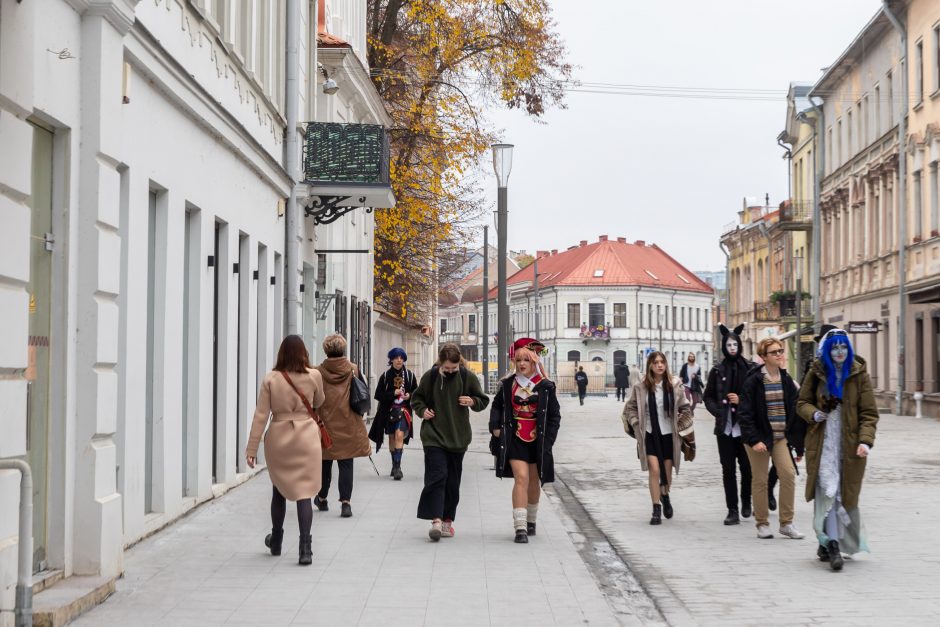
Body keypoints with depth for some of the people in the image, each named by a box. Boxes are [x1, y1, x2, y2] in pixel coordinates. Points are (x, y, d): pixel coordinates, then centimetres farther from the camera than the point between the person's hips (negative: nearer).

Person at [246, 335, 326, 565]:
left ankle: (276, 542, 35)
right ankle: (305, 548, -10)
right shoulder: (314, 376, -5)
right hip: (306, 438, -1)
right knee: (304, 493, -1)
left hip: (278, 439, 1)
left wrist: (252, 448, -1)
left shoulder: (270, 379, -5)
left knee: (279, 491, 19)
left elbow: (261, 416, -5)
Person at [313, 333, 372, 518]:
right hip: (348, 425, 0)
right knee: (346, 465, 3)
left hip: (325, 424, 0)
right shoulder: (353, 370, -2)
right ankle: (345, 502, -5)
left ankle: (322, 498, 29)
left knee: (325, 463, 15)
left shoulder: (318, 372, -7)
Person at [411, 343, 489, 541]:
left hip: (458, 437, 2)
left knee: (453, 480, 8)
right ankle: (436, 520, -17)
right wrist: (422, 411, -5)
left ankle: (447, 520, 19)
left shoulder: (468, 377, -1)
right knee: (437, 476, -14)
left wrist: (472, 402, -13)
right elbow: (416, 398, 14)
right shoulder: (430, 376, -2)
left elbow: (483, 401, 8)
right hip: (434, 436, -2)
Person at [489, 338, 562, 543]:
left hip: (537, 440, 1)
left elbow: (554, 414, 2)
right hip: (515, 439, -1)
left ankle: (531, 521, 34)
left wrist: (548, 438, -5)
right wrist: (495, 427, -1)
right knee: (521, 478, -15)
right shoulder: (507, 384, 2)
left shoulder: (545, 386, -1)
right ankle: (520, 527, -17)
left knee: (534, 481, 14)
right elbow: (496, 406, 14)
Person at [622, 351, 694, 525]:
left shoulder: (674, 384, -5)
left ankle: (665, 496, 44)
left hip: (669, 434, 1)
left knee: (667, 472, 12)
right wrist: (638, 425, -4)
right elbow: (630, 408, 6)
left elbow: (685, 408, 5)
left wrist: (679, 426, 0)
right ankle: (656, 509, -1)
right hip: (649, 434, -1)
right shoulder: (641, 386, -6)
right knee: (654, 470, -11)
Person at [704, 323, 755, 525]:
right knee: (728, 469, 2)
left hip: (745, 426, -2)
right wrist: (718, 411, -4)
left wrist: (741, 400, -13)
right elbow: (708, 397, 12)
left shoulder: (749, 368, 0)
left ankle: (746, 503, 25)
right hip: (725, 427, 2)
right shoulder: (717, 370, 6)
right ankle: (732, 510, 7)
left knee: (746, 467, 0)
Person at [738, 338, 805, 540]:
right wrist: (754, 440, -18)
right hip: (759, 436, -4)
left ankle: (786, 523, 4)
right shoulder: (753, 380, -9)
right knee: (760, 480, 3)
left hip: (781, 436, 4)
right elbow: (744, 413, -11)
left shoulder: (786, 379, 6)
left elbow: (794, 409, 9)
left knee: (788, 474, -7)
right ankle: (762, 524, 15)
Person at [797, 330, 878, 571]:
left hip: (850, 443, 0)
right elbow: (802, 402, 12)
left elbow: (869, 413, -2)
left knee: (845, 494, 5)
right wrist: (813, 414, -10)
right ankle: (832, 545, -14)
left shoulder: (859, 374, 1)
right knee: (827, 490, -11)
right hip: (823, 441, 0)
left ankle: (826, 542, 21)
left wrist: (866, 440, -16)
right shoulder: (816, 373, 4)